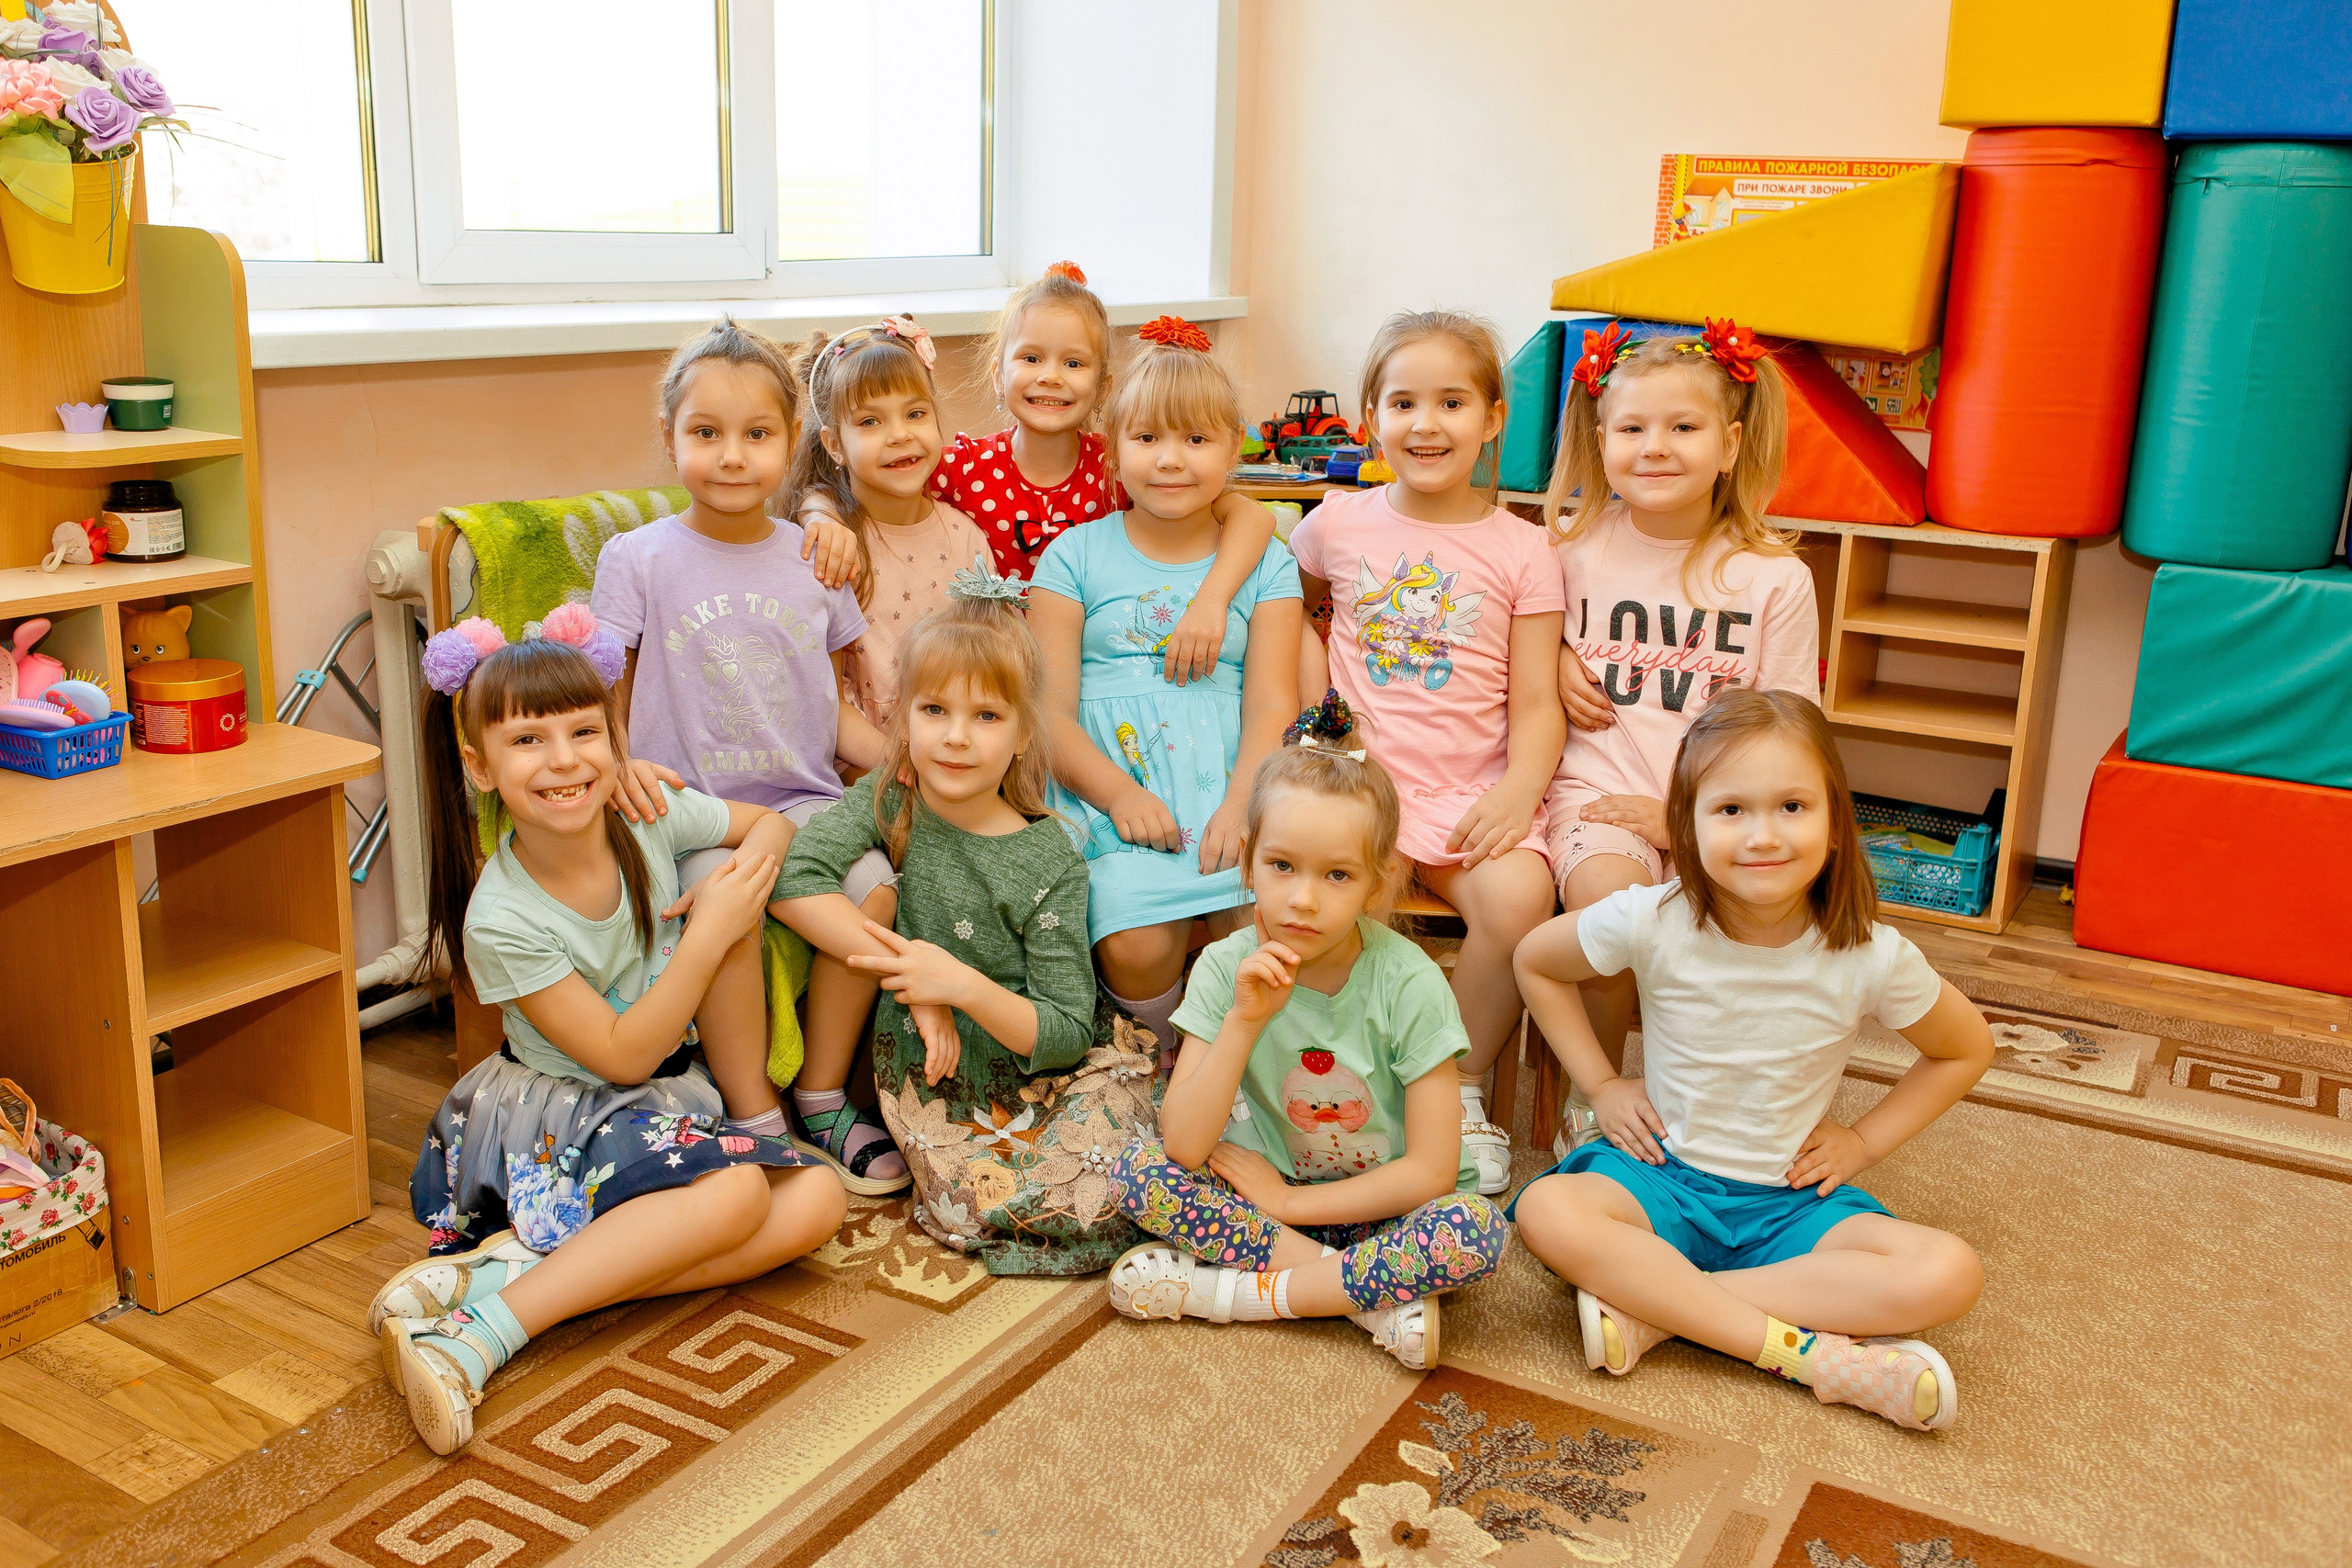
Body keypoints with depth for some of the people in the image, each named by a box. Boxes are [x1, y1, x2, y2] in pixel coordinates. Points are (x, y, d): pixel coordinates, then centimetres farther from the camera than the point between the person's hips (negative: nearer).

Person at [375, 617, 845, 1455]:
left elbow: (769, 823, 9)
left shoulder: (652, 817, -11)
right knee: (734, 1192, -32)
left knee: (817, 1199, -20)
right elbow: (623, 1054, -19)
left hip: (671, 1103, 6)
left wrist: (748, 878, -14)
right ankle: (480, 1333, -30)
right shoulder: (501, 919, -22)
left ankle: (515, 1263, -22)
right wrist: (710, 933, -24)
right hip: (557, 1122, -6)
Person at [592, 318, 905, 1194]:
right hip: (691, 802, -3)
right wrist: (620, 767, -18)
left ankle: (821, 1097, -5)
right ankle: (755, 1118, -13)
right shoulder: (638, 559, 2)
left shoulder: (813, 559, 10)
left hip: (802, 798, 3)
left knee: (873, 889, -24)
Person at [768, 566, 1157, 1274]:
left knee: (1100, 1204, -23)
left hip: (1051, 1069, -1)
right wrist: (915, 985, -24)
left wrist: (966, 987, -27)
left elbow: (1066, 1032, -11)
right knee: (975, 1208, -22)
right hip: (932, 1072, 1)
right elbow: (790, 879, -25)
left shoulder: (1051, 858, -10)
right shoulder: (887, 803, -5)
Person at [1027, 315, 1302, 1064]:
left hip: (1229, 796, 1)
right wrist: (1119, 792, -15)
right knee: (1135, 944, -27)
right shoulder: (1075, 555, 11)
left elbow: (1272, 703, 4)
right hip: (1111, 795, -1)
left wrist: (1241, 804, -15)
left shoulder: (1265, 562, 15)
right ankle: (1163, 1060, 7)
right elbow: (1049, 709, 3)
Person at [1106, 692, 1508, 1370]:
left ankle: (1239, 1292, -19)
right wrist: (1244, 1022, -29)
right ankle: (1376, 1294, -21)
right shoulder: (1227, 969, -12)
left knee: (1477, 1230, -32)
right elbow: (1184, 1147, -19)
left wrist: (1288, 1201, -14)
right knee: (1140, 1168, -21)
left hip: (1380, 1207, -2)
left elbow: (1431, 1170, -16)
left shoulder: (1407, 983, -17)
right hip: (1269, 1189, 2)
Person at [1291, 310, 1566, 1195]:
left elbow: (1538, 704, 2)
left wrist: (1520, 789, -17)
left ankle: (1462, 1085, -5)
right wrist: (1315, 709, 10)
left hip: (1471, 790, 0)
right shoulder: (1338, 525, 7)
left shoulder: (1519, 550, 4)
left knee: (1519, 896, -30)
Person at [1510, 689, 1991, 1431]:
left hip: (1790, 1200, 1)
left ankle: (1652, 1305, -25)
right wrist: (1601, 1084, 1)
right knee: (1549, 1212, -33)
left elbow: (1967, 1049, 7)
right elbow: (1534, 961, 5)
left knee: (1949, 1276, -26)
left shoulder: (1871, 957, -13)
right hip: (1662, 1174, -1)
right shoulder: (1652, 923, -15)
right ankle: (1813, 1353, -28)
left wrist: (1865, 1139, 0)